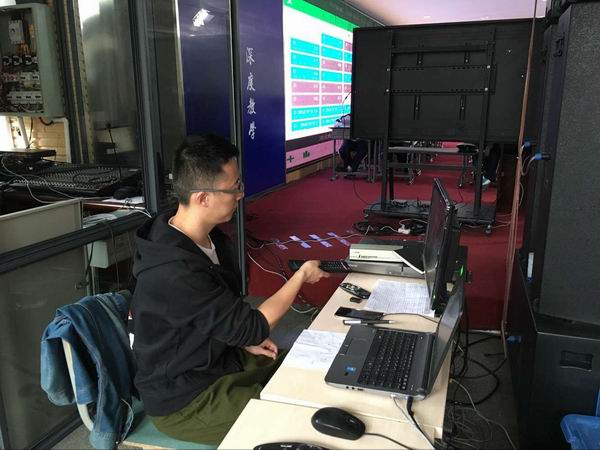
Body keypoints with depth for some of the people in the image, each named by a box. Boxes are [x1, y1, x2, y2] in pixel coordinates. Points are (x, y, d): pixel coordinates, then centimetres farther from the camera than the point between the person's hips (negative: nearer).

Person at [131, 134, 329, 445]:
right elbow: (254, 328, -23)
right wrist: (301, 275, -12)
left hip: (222, 359, 8)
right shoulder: (173, 273, -33)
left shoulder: (210, 237, -3)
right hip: (185, 400, -8)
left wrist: (245, 340, -3)